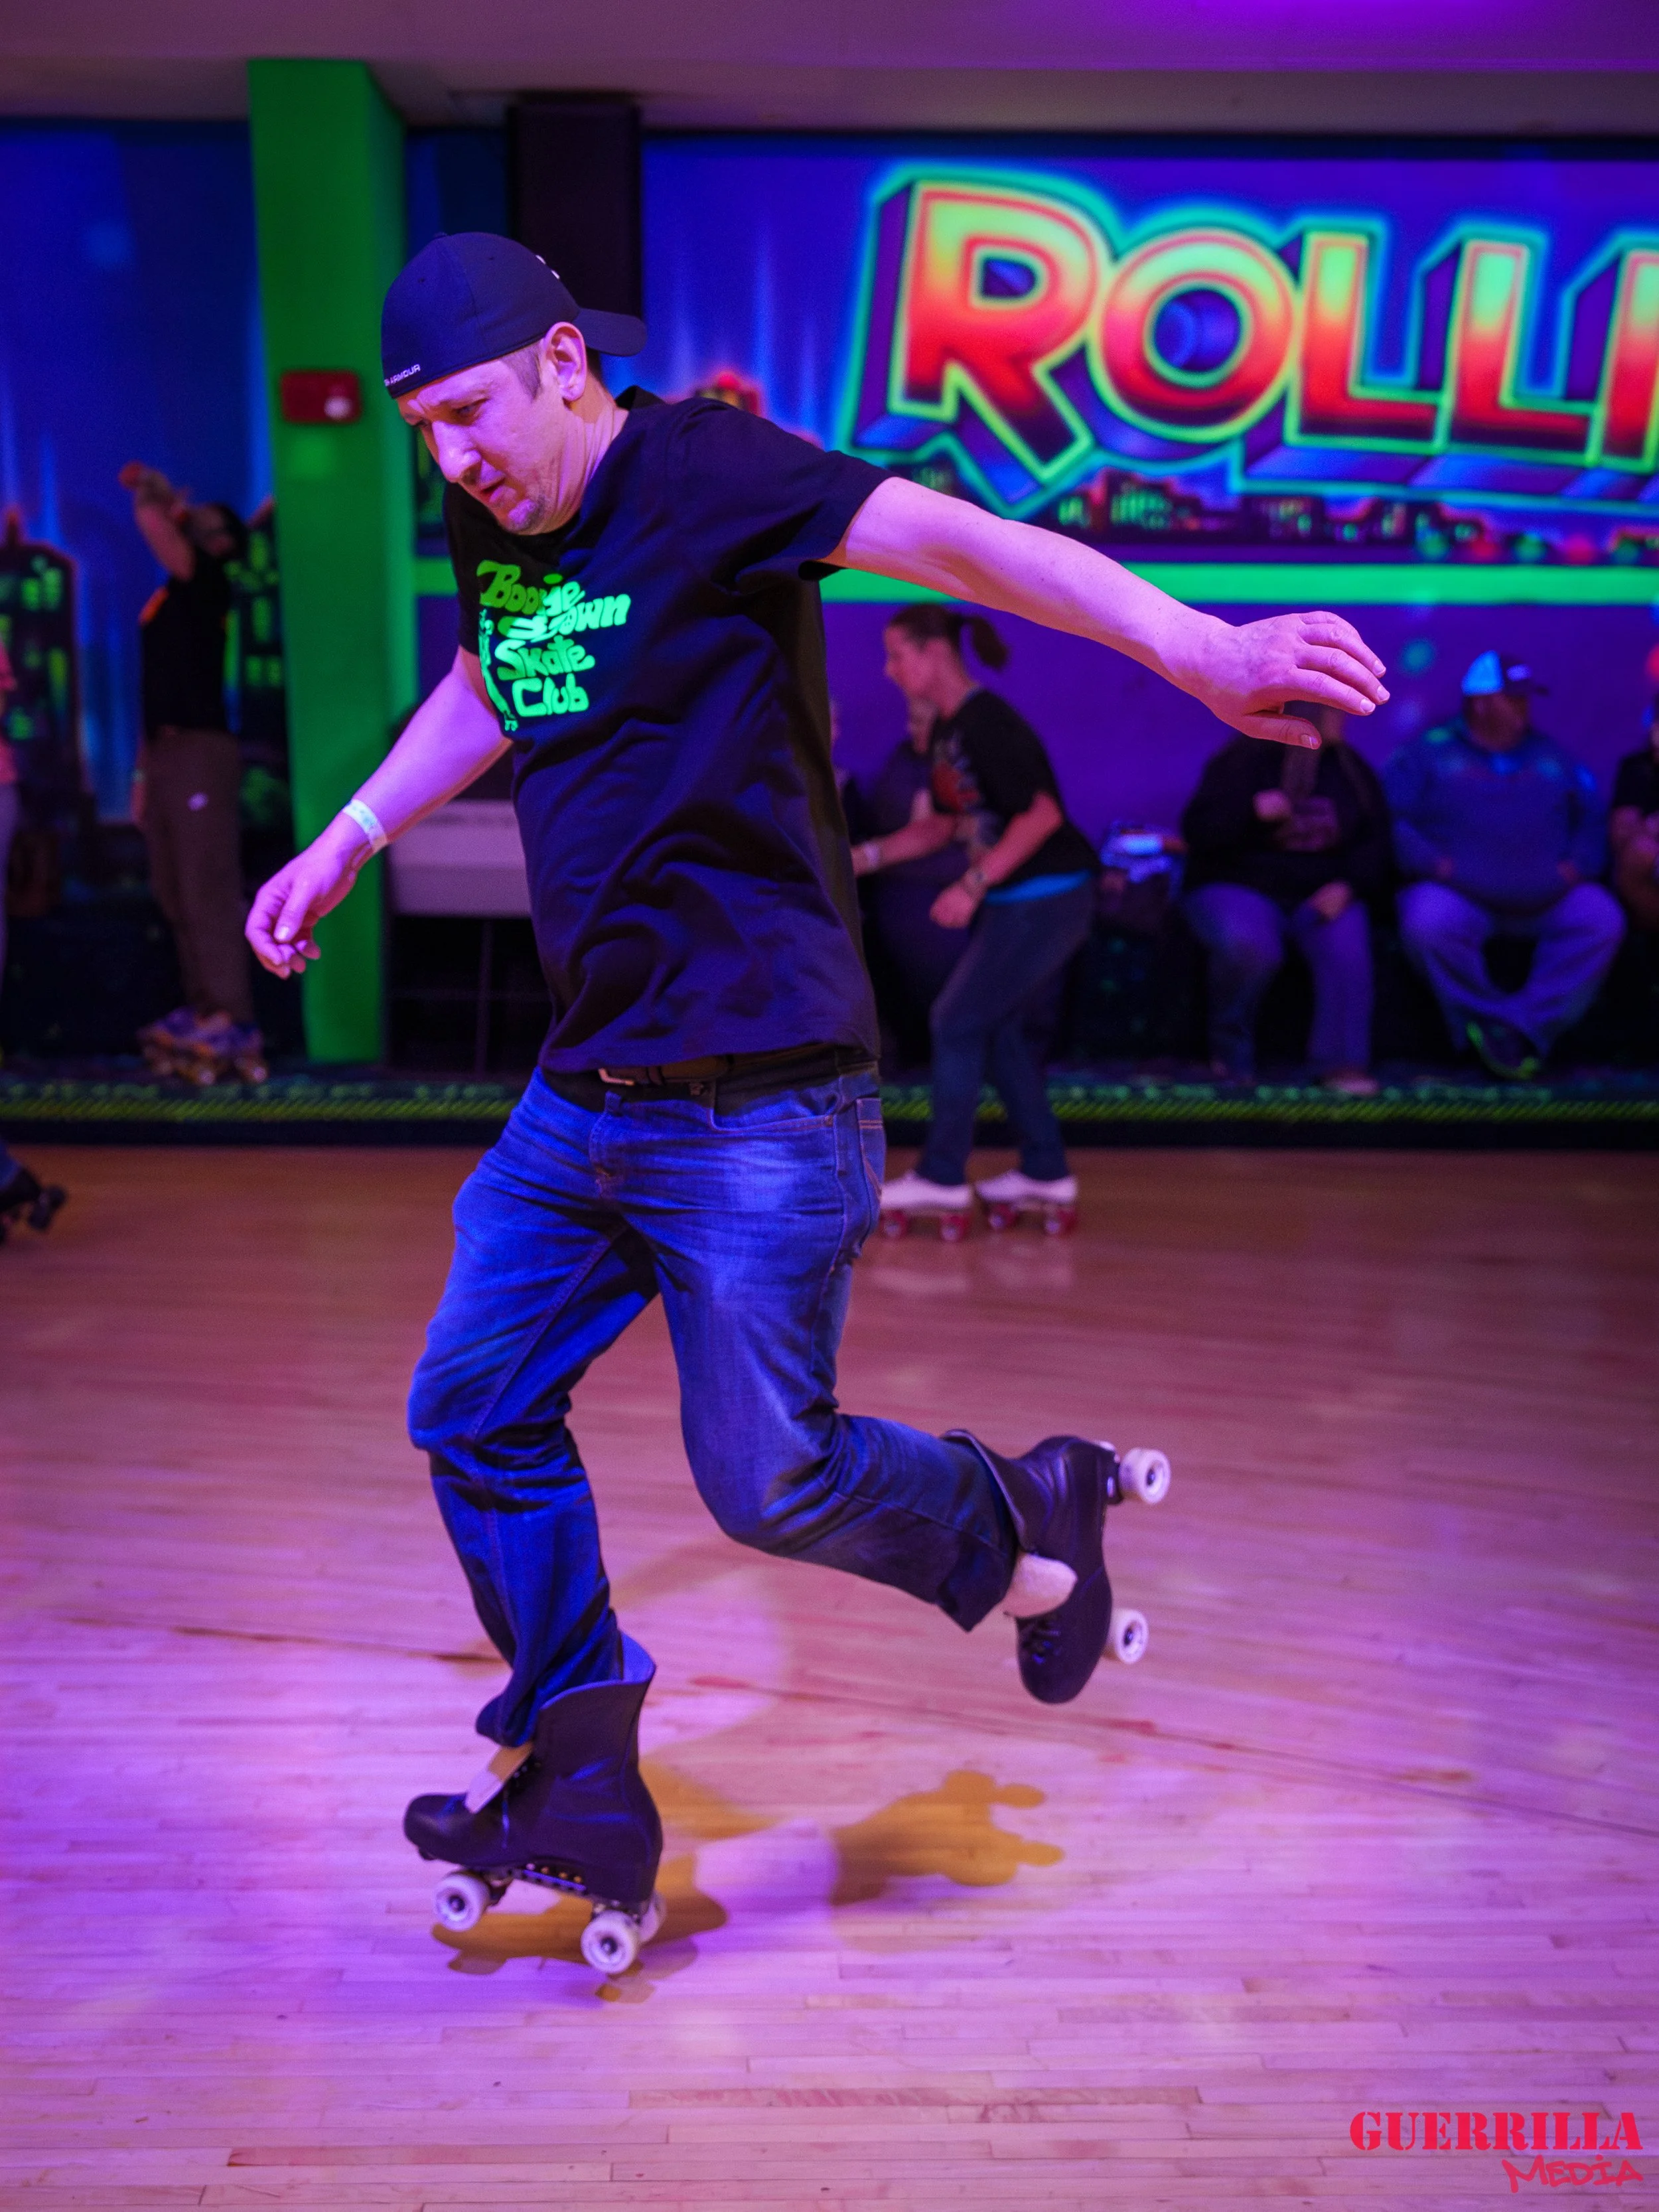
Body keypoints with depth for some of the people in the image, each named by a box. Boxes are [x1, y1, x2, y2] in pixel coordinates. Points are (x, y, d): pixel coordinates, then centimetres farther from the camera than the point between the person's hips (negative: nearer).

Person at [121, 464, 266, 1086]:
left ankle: (232, 1022, -12)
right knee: (175, 896, 9)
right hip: (164, 753, 9)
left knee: (209, 892, -12)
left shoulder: (207, 584, -3)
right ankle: (202, 1005, 15)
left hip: (201, 752, -9)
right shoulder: (168, 597, 22)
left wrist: (148, 491, 2)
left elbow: (153, 526, -20)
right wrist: (143, 774, 18)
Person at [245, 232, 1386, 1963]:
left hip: (757, 1099, -8)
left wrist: (1193, 651, -41)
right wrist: (345, 842, 32)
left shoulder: (702, 475, -13)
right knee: (473, 1411, 10)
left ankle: (1026, 1526, 27)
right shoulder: (493, 532, 10)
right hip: (580, 1094, 8)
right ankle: (578, 1785, 25)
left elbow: (959, 542, -27)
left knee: (765, 1475, -4)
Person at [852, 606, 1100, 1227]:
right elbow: (944, 824, 20)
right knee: (998, 1029, 14)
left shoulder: (986, 722, -18)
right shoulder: (946, 730, 11)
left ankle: (941, 1179, 5)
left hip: (1046, 898, -10)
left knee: (958, 1023, -4)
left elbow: (1042, 813, -24)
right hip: (1015, 899, 10)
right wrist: (866, 856, 12)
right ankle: (1046, 1172, 22)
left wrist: (973, 884, -25)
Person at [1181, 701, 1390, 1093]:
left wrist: (1349, 885, -10)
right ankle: (1231, 1053, -14)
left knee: (1348, 944, -30)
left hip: (1321, 896, 4)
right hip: (1238, 888, -3)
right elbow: (1197, 831, -5)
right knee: (1247, 944, -36)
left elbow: (1376, 843, 10)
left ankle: (1342, 1062, -27)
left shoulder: (1351, 769, 13)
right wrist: (1253, 810, -21)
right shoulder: (1243, 762, 1)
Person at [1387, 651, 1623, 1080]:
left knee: (1602, 918, -24)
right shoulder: (1429, 752, 10)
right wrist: (1434, 863, -13)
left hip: (1548, 899, 4)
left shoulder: (1552, 757, 23)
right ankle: (1488, 1020, -17)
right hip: (1459, 894, -3)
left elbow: (1593, 818, 21)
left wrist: (1578, 863, 1)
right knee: (1428, 923, -36)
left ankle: (1528, 1025, -21)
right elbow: (1392, 819, 0)